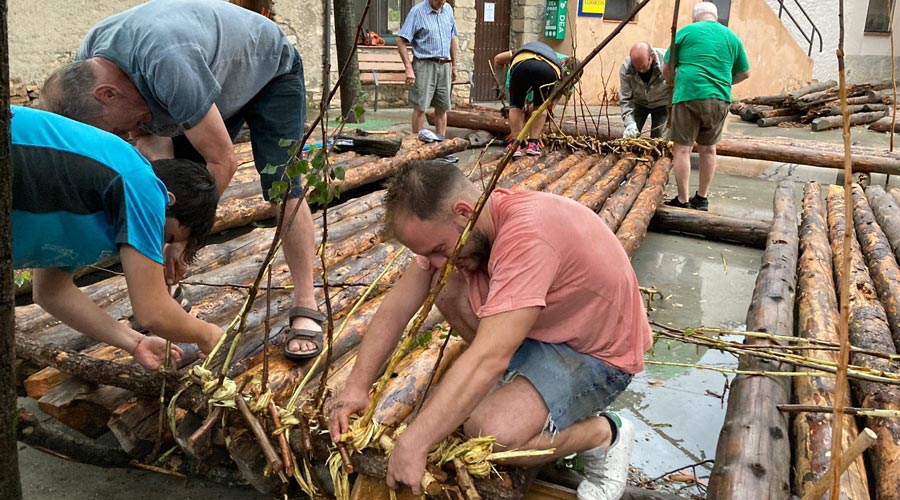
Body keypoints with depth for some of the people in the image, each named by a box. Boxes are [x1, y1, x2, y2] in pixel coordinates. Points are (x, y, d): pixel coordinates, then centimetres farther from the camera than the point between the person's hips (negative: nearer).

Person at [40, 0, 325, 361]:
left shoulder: (165, 62, -44)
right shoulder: (86, 68, -18)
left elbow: (223, 161, -39)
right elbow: (153, 141, -14)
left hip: (271, 71, -7)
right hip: (213, 79, 7)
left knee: (282, 188, -20)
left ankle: (305, 308, -14)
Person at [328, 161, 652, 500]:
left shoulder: (527, 234, -36)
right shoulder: (451, 223, -10)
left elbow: (488, 359, -39)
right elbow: (397, 307, -4)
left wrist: (412, 445, -36)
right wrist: (357, 387, -12)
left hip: (598, 354, -8)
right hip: (547, 327, 8)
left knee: (490, 434, -26)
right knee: (448, 293, -5)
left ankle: (604, 433, 0)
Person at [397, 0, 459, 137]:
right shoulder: (417, 11, -7)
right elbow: (401, 41, -10)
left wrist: (454, 64, 17)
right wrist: (409, 68, -17)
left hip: (444, 66, 5)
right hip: (425, 65, -5)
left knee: (442, 108, 8)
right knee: (420, 107, -4)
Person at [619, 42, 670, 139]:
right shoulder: (625, 69, -26)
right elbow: (625, 99, -20)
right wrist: (630, 123, -32)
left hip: (661, 104, -1)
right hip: (639, 103, 1)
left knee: (658, 137, -9)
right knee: (629, 136, -6)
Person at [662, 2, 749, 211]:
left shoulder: (686, 31, 5)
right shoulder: (732, 37, 13)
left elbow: (667, 70, 7)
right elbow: (745, 73, 18)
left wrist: (676, 85, 25)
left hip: (689, 96, -4)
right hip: (720, 100, 4)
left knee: (682, 149, 0)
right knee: (708, 149, 16)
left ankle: (683, 201, -2)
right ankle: (702, 199, 25)